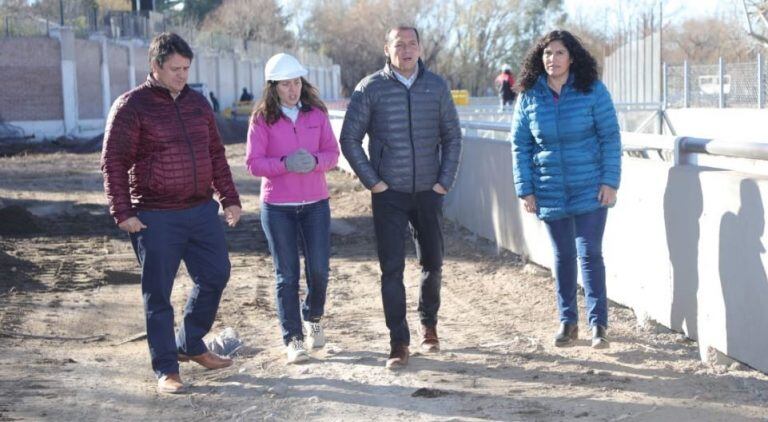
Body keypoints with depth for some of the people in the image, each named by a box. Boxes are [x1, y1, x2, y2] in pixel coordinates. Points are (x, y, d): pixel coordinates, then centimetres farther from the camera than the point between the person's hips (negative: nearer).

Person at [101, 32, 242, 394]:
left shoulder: (197, 103, 11)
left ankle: (191, 345, 32)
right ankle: (166, 369, 12)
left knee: (215, 276, 12)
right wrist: (122, 213, -14)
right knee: (158, 294, 1)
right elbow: (113, 163, -9)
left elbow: (216, 154, 18)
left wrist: (229, 198, 14)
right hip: (156, 218, -6)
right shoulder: (132, 106, -7)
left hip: (202, 211, 6)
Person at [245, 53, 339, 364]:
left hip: (315, 203, 2)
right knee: (287, 275, 3)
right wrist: (285, 164, -23)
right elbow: (253, 163, -7)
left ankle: (313, 318, 30)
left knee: (319, 270, 1)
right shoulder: (262, 119, -4)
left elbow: (332, 152, 4)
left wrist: (315, 161, -18)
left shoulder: (317, 114, 3)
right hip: (277, 207, -2)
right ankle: (293, 339, 13)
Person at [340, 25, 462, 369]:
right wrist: (372, 182, -7)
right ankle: (399, 343, 5)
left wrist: (445, 181, 1)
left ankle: (429, 325, 34)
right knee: (391, 269, -3)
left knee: (432, 263, 12)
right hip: (389, 194, -2)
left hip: (428, 191, 3)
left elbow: (452, 137, 8)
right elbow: (349, 139, -3)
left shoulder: (437, 86, 2)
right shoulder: (370, 88, -5)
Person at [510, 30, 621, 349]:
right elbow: (520, 145, 4)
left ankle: (599, 324, 6)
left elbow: (610, 137, -4)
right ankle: (567, 321, 22)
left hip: (590, 190, -3)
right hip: (550, 193, 3)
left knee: (590, 254, -3)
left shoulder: (593, 91, -6)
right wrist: (525, 190, 0)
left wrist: (610, 181, -10)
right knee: (563, 256, 12)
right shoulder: (529, 97, 0)